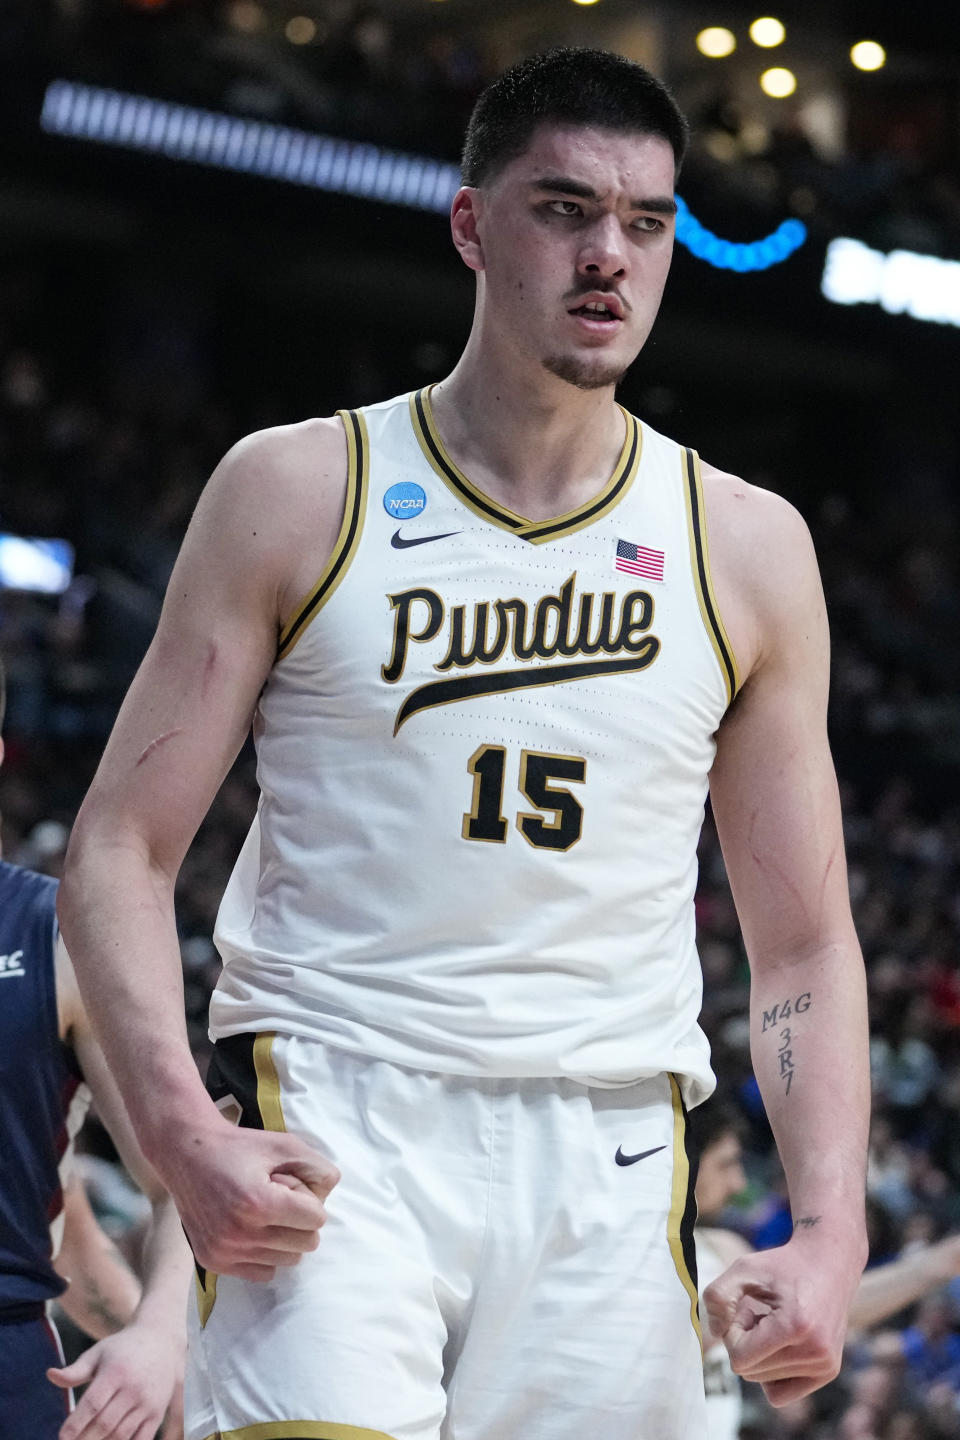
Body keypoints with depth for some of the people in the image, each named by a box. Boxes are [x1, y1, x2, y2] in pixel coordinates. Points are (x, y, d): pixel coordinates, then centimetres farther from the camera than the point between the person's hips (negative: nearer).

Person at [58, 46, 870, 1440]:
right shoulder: (298, 491, 5)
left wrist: (829, 1232, -1)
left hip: (610, 1160, 3)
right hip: (330, 1133, -3)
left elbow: (805, 942, 14)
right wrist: (186, 1136, -14)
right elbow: (122, 850, 3)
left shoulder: (745, 547, 11)